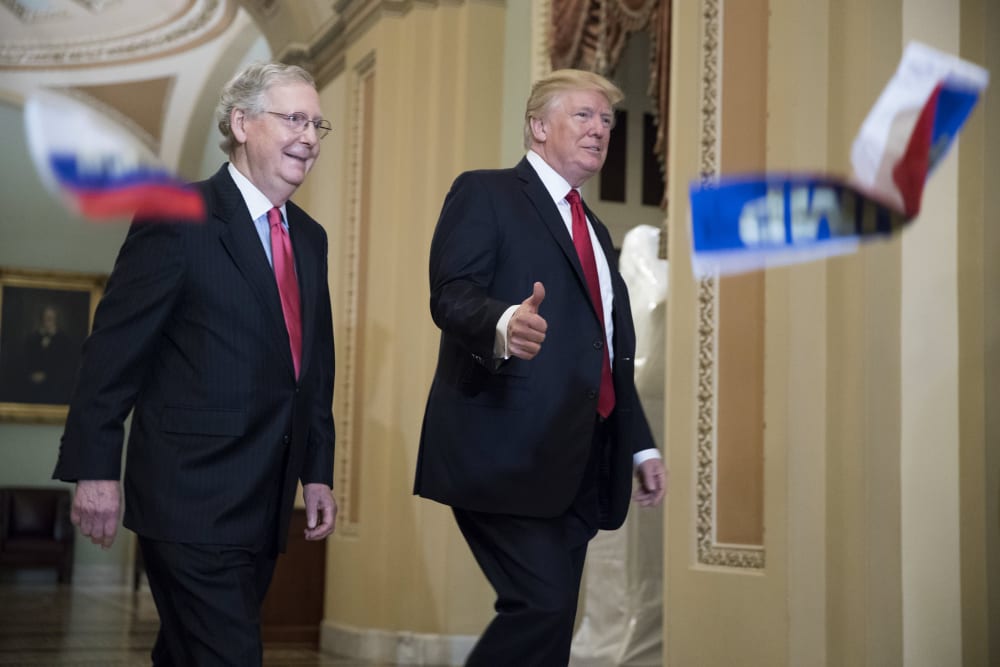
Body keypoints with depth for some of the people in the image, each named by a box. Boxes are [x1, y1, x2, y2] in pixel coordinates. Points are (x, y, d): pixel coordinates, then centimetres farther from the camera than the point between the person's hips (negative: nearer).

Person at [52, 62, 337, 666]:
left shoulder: (310, 238, 13)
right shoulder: (179, 220, -9)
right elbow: (114, 349, -11)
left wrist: (318, 473, 14)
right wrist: (95, 470, -13)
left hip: (265, 504, 7)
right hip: (192, 502, -7)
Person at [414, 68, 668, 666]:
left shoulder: (595, 231, 25)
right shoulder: (485, 193, 1)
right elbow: (451, 294, -14)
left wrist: (642, 445, 19)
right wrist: (505, 324, -36)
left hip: (581, 464, 8)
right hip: (507, 453, -8)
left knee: (552, 615, 7)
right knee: (543, 605, -17)